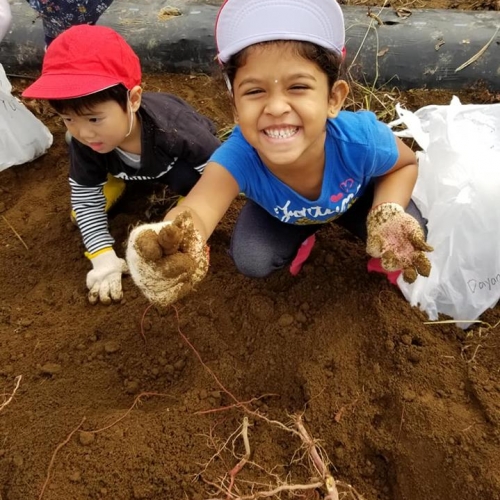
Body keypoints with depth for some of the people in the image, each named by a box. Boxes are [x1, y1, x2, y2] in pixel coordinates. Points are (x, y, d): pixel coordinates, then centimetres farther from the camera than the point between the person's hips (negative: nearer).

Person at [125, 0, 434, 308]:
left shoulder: (361, 140, -40)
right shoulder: (238, 156, -42)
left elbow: (406, 163, -16)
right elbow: (196, 209, -61)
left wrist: (388, 214, -36)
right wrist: (173, 243, -85)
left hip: (358, 198, 0)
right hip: (280, 212, 1)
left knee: (406, 236, -21)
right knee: (251, 263, -16)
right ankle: (301, 234, 17)